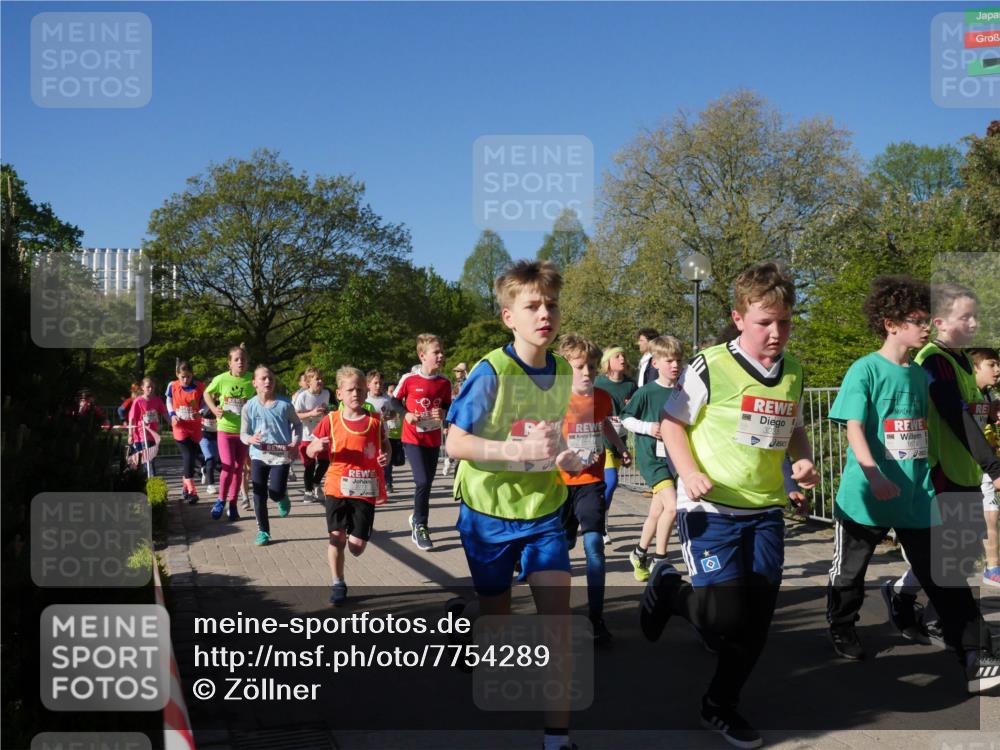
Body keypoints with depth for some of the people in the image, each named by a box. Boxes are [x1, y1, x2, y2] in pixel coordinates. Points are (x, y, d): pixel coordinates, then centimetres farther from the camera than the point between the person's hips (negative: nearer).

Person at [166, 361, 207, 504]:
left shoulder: (200, 387, -4)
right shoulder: (172, 386, -2)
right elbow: (169, 402, 12)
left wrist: (200, 413, -19)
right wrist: (172, 415, -5)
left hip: (195, 427, 2)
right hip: (180, 426, -2)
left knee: (191, 457, 8)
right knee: (188, 455, -15)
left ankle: (185, 487, 29)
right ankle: (191, 491, -16)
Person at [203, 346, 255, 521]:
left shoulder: (252, 380, -6)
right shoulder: (221, 379, -6)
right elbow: (207, 394, 10)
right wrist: (214, 409, -5)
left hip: (244, 431, 1)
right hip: (225, 429, -1)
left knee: (238, 469, 8)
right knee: (228, 466, -10)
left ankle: (232, 504, 22)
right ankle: (221, 500, 11)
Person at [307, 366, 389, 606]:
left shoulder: (374, 421, 1)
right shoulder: (331, 420, -1)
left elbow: (385, 445, 17)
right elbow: (311, 451, 6)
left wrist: (386, 457, -4)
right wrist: (316, 447, -17)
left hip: (366, 491, 0)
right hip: (337, 488, 0)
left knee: (357, 546, -2)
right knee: (337, 536, 0)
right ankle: (338, 584, 17)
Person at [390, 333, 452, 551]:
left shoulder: (444, 383, -1)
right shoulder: (408, 380, -10)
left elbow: (449, 407, 10)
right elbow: (395, 401, 2)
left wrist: (443, 413, -11)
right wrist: (406, 414, -15)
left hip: (433, 439, 4)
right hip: (413, 438, -4)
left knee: (427, 483, 11)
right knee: (422, 481, -13)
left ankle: (417, 518, 34)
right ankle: (420, 525, 4)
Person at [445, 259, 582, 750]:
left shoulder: (562, 372, -2)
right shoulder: (491, 372, -19)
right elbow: (456, 443, -21)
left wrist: (564, 457, -8)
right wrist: (520, 450, -34)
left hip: (544, 511, 4)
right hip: (490, 513, -3)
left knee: (558, 617, -6)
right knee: (496, 617, 13)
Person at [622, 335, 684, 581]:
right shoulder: (646, 392, -9)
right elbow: (626, 418, -2)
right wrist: (647, 427, -16)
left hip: (673, 457, 6)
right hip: (651, 456, -5)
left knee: (657, 511, 14)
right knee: (672, 505, -20)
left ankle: (640, 554, 36)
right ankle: (659, 560, -5)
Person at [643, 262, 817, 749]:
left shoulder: (792, 374, 6)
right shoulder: (709, 367, -13)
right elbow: (671, 423, -5)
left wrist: (804, 461, -2)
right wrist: (689, 474, -20)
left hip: (765, 511, 6)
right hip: (710, 509, -6)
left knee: (756, 621, 7)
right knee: (723, 618, -10)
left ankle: (722, 708, 28)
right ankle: (668, 589, 22)